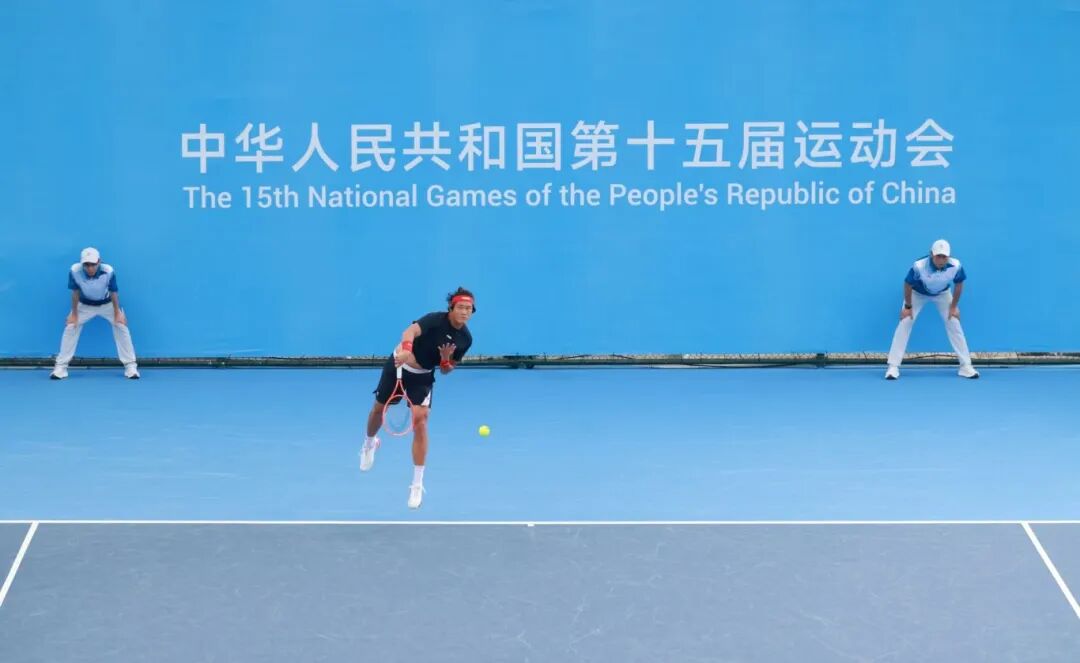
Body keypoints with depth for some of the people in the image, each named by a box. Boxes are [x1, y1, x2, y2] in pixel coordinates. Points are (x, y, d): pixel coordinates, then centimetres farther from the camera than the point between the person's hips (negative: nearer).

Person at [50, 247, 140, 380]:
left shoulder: (108, 271, -37)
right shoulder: (75, 271, -34)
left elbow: (113, 293, -21)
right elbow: (75, 293, -18)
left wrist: (117, 313, -14)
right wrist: (74, 314, -11)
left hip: (107, 304, -1)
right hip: (85, 304, 1)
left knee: (121, 326, -9)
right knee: (71, 327, -7)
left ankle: (130, 365, 0)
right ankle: (61, 366, 2)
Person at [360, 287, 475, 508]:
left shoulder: (465, 339, -10)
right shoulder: (436, 319, -26)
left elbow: (446, 370, 2)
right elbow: (411, 331, -46)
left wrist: (446, 360, -22)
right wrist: (405, 348, -68)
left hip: (422, 378, 2)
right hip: (399, 366, -2)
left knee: (420, 423, -15)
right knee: (379, 409, 17)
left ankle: (417, 485, -7)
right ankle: (370, 443, 55)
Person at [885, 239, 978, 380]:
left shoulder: (956, 266, -35)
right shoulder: (919, 266, -41)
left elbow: (959, 284, -12)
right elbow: (908, 285, -21)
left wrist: (954, 306, -7)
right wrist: (908, 306, -13)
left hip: (942, 294, 2)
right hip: (918, 293, -2)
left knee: (954, 324, -2)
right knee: (905, 323, -13)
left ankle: (966, 365, 8)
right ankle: (893, 367, -10)